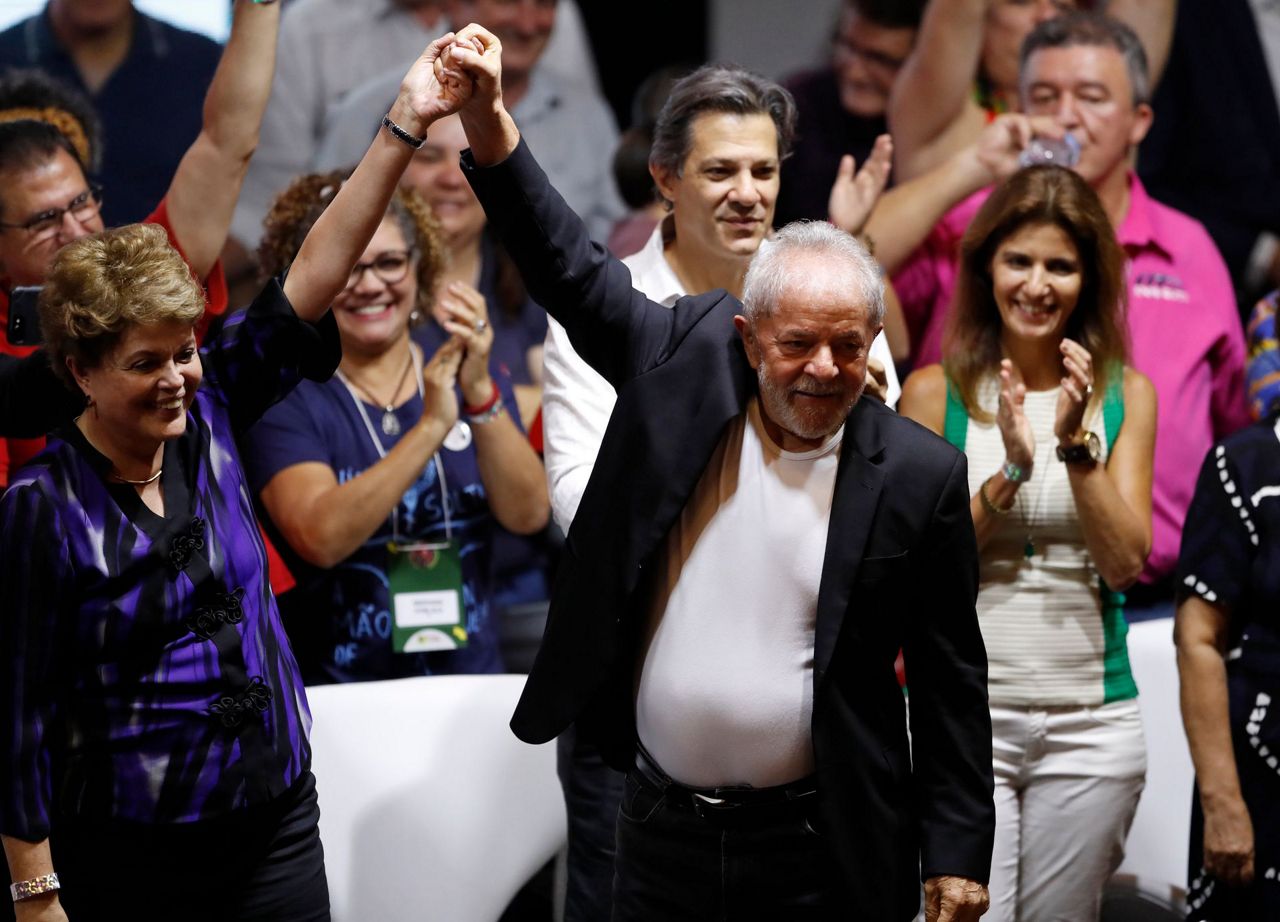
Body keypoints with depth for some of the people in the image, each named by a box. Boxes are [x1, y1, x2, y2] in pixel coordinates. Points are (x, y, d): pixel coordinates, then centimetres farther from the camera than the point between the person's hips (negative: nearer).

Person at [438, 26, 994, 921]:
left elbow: (951, 677, -3)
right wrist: (487, 121, -8)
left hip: (820, 849, -2)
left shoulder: (920, 475, -7)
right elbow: (571, 268, 4)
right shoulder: (685, 362, -2)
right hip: (662, 828, 3)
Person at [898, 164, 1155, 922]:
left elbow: (1125, 562, -3)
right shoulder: (937, 393, 0)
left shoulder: (1127, 396, 5)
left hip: (1091, 723, 2)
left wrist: (1077, 445, -15)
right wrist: (1011, 470, -17)